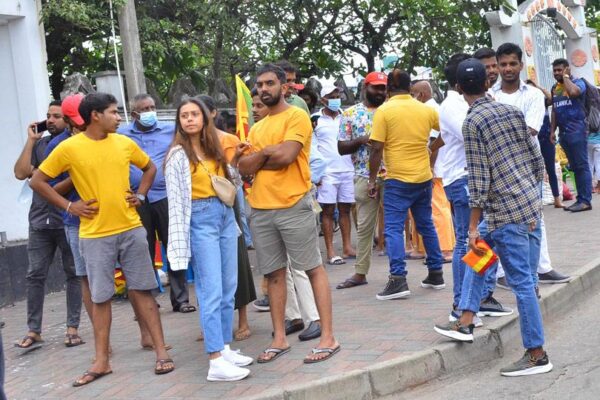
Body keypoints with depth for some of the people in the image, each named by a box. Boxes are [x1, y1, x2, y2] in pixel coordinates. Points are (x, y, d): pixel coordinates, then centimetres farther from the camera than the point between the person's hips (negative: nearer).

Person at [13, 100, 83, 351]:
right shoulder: (39, 144, 11)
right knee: (35, 275, 1)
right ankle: (33, 331, 5)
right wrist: (30, 140, -1)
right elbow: (20, 173, 0)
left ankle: (72, 328, 10)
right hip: (40, 220, 4)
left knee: (73, 274, 4)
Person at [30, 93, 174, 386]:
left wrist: (140, 195, 6)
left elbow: (150, 168, 21)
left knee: (141, 290, 5)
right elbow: (37, 181, -1)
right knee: (101, 297, 4)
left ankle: (161, 352, 9)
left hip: (131, 229, 2)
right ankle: (101, 361, 14)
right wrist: (69, 206, -6)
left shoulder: (125, 143, 4)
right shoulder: (68, 148, -7)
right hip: (95, 235, -2)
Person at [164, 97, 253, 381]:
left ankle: (225, 348, 18)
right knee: (212, 291, -10)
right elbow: (175, 198, -8)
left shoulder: (214, 147, 14)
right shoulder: (178, 154, -5)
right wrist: (181, 238, -11)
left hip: (225, 216, 7)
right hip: (200, 220, -7)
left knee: (229, 289, 8)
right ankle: (216, 362, -10)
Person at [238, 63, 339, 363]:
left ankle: (328, 337, 2)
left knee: (313, 269, -1)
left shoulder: (297, 117, -3)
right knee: (274, 274, 10)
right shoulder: (256, 128, 17)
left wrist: (259, 155, -2)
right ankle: (279, 338, 18)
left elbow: (286, 155, -17)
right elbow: (244, 167, 6)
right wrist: (268, 152, -8)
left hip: (293, 206, -6)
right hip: (260, 210, 7)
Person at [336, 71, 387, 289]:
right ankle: (360, 272, 14)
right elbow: (341, 148, 4)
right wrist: (362, 140, -13)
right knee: (364, 226, 6)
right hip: (365, 176, 0)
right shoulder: (350, 114, 6)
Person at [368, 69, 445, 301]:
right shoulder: (426, 110, 5)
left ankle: (398, 279, -12)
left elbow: (377, 149, -10)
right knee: (426, 225, 16)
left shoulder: (384, 111, -7)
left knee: (394, 228, -3)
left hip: (397, 179, -5)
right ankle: (436, 274, 23)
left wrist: (372, 179, -3)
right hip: (424, 177, 5)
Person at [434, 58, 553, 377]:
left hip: (506, 210, -9)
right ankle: (465, 323, 25)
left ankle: (537, 355, 6)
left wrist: (473, 227, -10)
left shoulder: (473, 122, -10)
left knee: (521, 280, -2)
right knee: (479, 253, 22)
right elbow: (537, 160, 12)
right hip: (528, 201, 9)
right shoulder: (512, 111, 10)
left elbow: (479, 179, -15)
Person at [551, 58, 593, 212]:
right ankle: (580, 199, 10)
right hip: (563, 133, 7)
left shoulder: (577, 82, -4)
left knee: (582, 166, -7)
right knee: (574, 167, 8)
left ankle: (585, 200, -8)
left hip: (577, 130, -7)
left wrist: (566, 76, -12)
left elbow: (573, 92, -27)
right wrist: (552, 130, 13)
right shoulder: (555, 88, 15)